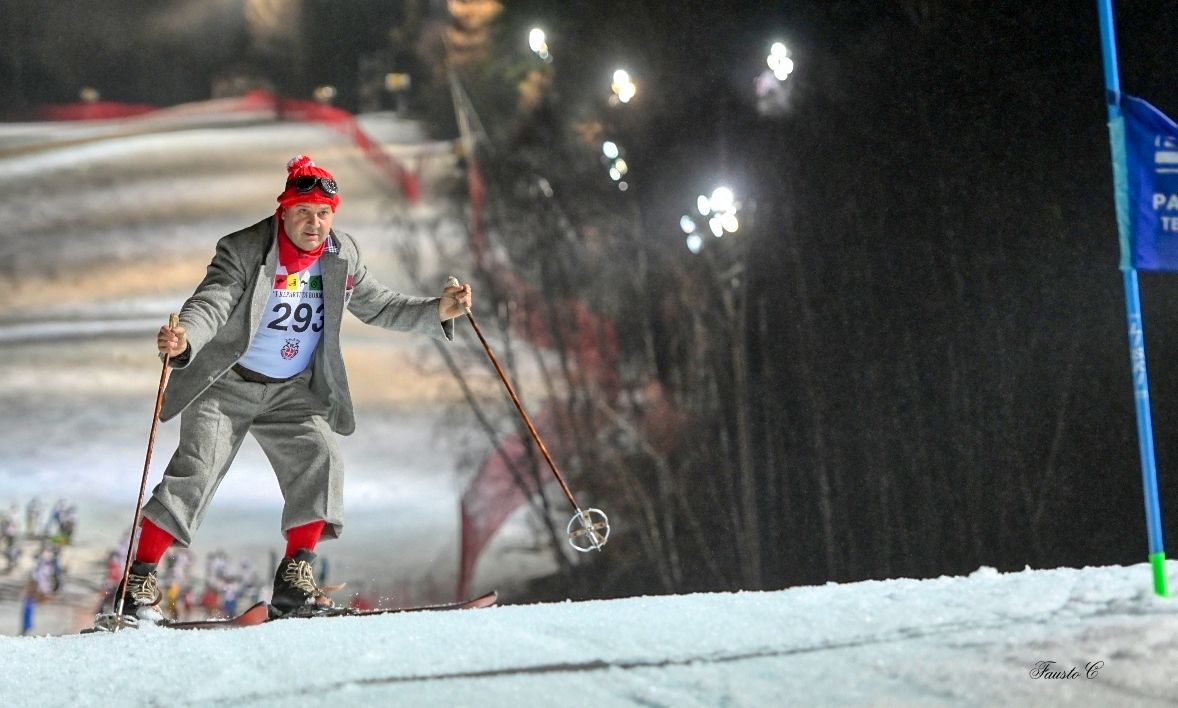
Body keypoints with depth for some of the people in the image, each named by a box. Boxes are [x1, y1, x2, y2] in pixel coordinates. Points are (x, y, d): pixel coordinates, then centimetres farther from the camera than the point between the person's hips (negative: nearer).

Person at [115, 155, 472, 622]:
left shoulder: (343, 258, -1)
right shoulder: (243, 251, -16)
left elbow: (379, 307, 11)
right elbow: (211, 305, -28)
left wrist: (436, 312, -3)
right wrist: (183, 342, -49)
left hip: (292, 391, 4)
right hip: (226, 385, -4)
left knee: (319, 459, -18)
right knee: (195, 471, -16)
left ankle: (293, 580, -8)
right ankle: (140, 581, -8)